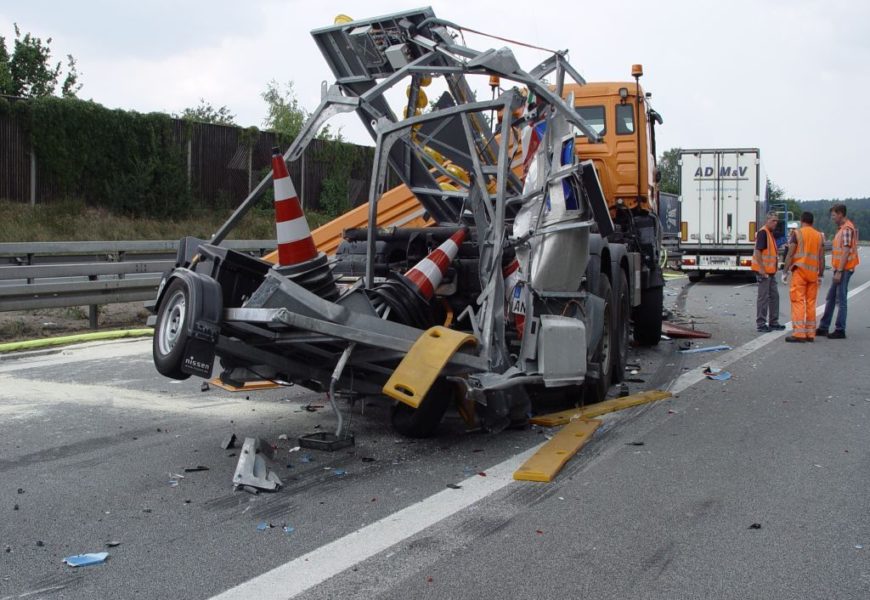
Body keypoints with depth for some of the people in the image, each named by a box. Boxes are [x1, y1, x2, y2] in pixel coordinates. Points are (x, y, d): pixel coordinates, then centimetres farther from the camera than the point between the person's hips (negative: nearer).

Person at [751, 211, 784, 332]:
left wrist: (773, 270, 19)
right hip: (763, 272, -10)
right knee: (763, 297, -5)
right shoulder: (763, 232, -13)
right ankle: (761, 324, 1)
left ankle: (773, 322, 21)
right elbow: (757, 252, -21)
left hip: (770, 272, 10)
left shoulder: (770, 233, 17)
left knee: (774, 296, 13)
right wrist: (762, 270, -23)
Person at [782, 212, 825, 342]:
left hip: (799, 270, -5)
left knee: (798, 302, -6)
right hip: (813, 272, 5)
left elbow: (790, 254, -8)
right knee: (811, 303, 10)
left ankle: (799, 333, -12)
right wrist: (821, 275, 14)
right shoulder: (819, 236, 11)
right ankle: (810, 334, 12)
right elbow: (821, 258, 10)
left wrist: (785, 272, -3)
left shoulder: (797, 233, -3)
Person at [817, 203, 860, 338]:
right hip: (840, 269, 10)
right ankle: (823, 327, 20)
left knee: (841, 300, -4)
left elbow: (846, 251, -20)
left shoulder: (847, 229, -15)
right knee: (830, 298, 13)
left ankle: (840, 330, 2)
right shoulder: (842, 228, 16)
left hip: (843, 270, -10)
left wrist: (839, 271, -22)